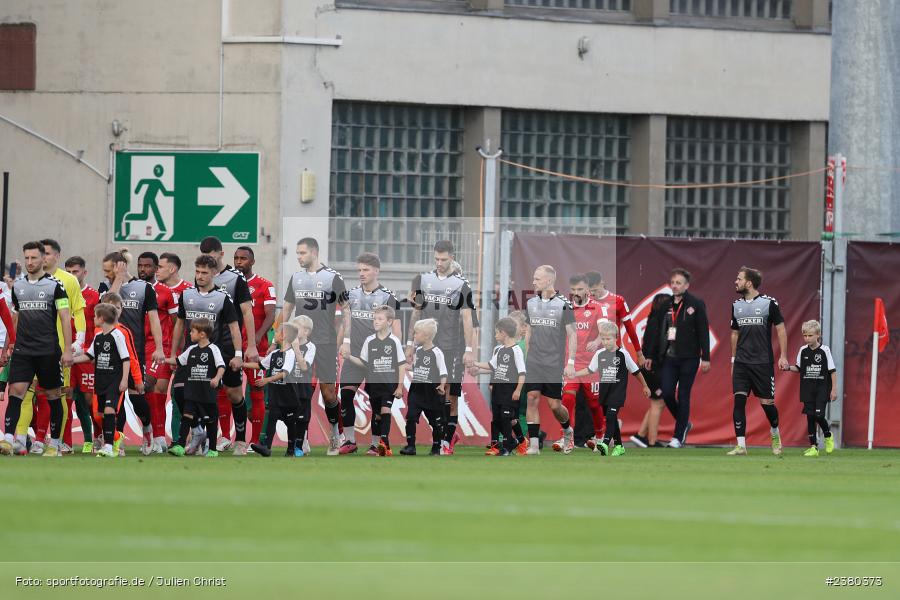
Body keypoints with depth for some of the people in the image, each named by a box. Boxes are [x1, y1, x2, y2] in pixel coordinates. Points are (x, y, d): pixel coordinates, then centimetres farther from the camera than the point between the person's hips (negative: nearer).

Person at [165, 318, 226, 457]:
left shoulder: (213, 349, -7)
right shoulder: (192, 350, 11)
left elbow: (221, 366, -14)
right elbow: (178, 360, 23)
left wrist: (217, 378, -30)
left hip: (208, 393, -4)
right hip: (192, 392, 4)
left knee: (210, 420, 5)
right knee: (187, 416, -7)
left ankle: (213, 449, 15)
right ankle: (179, 445, -12)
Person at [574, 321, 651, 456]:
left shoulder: (622, 354, -6)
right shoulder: (599, 354, 6)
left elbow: (636, 371, 3)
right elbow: (590, 370, 15)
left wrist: (645, 386, 11)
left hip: (618, 389, -5)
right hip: (605, 389, 5)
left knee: (611, 414, -19)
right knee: (611, 418, 11)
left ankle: (606, 443, -31)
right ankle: (618, 445, 21)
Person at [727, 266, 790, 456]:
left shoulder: (769, 303, -4)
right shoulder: (736, 305, 11)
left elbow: (781, 329, -2)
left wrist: (783, 356, -7)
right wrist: (733, 359, 18)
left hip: (763, 362, -4)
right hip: (741, 362, 4)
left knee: (767, 402, 0)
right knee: (739, 401, -9)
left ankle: (775, 435, 29)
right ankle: (741, 446, -10)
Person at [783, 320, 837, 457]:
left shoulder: (824, 351, -6)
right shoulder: (803, 351, 5)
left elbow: (832, 371, -3)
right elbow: (799, 368, 16)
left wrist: (834, 389, -6)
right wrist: (789, 368, -6)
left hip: (822, 389, -4)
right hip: (808, 389, 4)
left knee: (819, 415, -13)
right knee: (810, 416, 0)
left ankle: (828, 436, 16)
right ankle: (813, 447, 5)